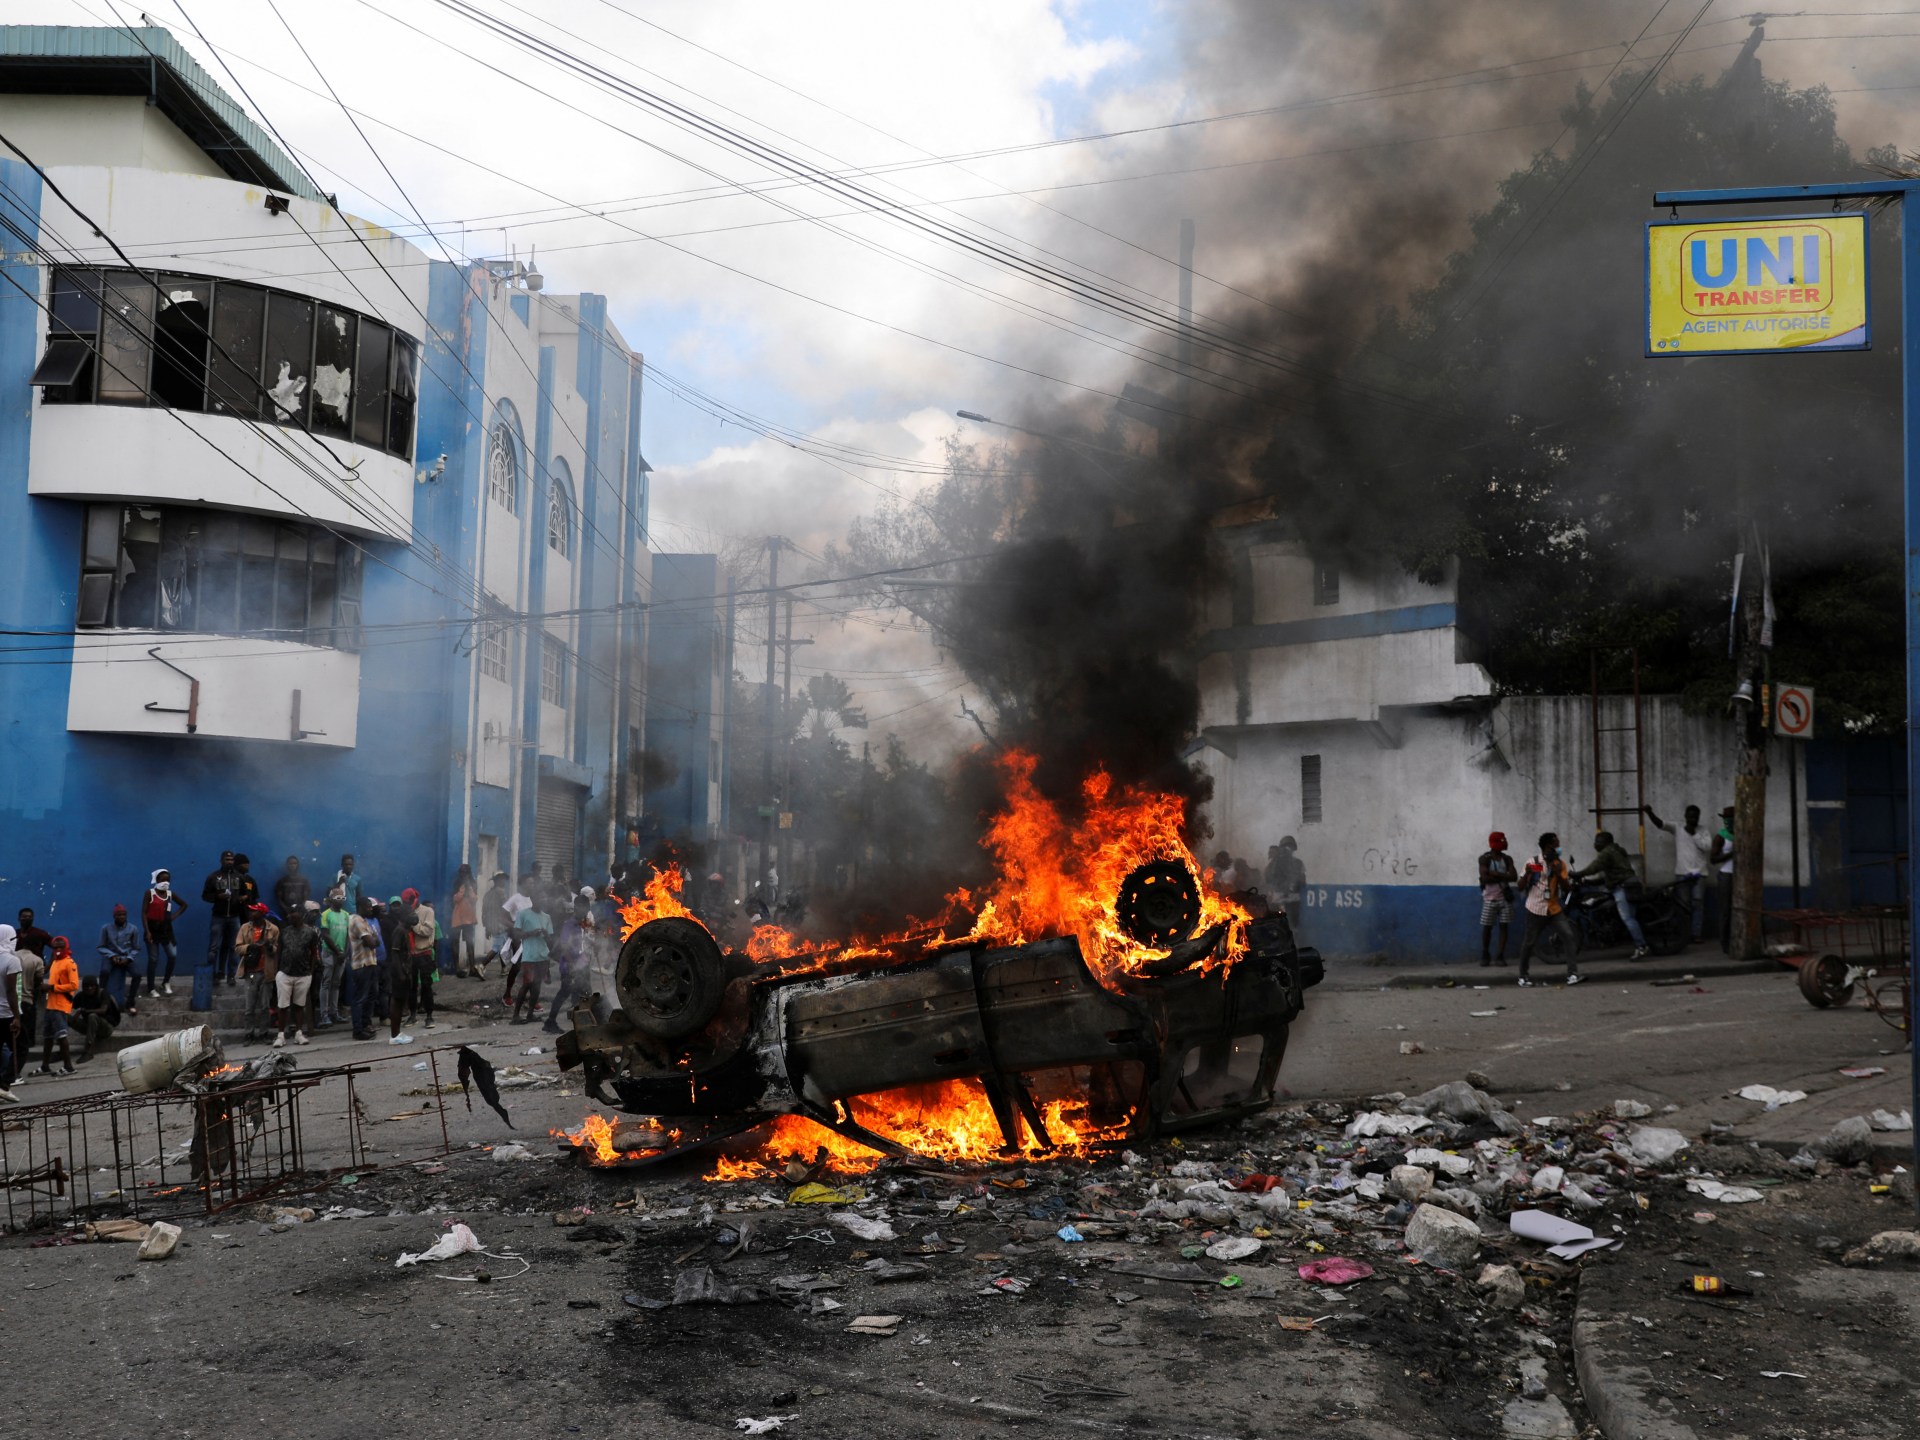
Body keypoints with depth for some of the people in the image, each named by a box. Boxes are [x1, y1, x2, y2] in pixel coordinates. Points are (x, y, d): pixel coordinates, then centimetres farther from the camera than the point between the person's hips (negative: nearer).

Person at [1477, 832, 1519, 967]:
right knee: (1487, 927, 0)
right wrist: (1502, 877, -12)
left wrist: (1495, 874, -13)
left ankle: (1501, 956, 2)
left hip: (1505, 897, 3)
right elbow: (1484, 878, -16)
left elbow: (1514, 877, -6)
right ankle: (1485, 955, 11)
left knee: (1504, 926, -2)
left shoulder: (1507, 859, 6)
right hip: (1489, 898, -3)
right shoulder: (1484, 859, -4)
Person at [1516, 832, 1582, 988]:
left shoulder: (1560, 864, 4)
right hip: (1536, 909, -3)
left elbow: (1567, 888, -2)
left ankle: (1572, 974, -15)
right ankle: (1523, 976, 20)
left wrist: (1558, 873, -18)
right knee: (1529, 943, 3)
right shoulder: (1533, 862, -5)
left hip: (1554, 909, 3)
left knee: (1568, 936, -15)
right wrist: (1527, 874, -23)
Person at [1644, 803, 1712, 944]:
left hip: (1699, 873, 1)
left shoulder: (1704, 830, 5)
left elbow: (1707, 847, -9)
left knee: (1698, 904, -1)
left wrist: (1693, 833, -11)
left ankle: (1697, 934, 2)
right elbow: (1660, 824, -14)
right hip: (1682, 873, -1)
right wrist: (1649, 812, -33)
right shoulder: (1677, 828, 1)